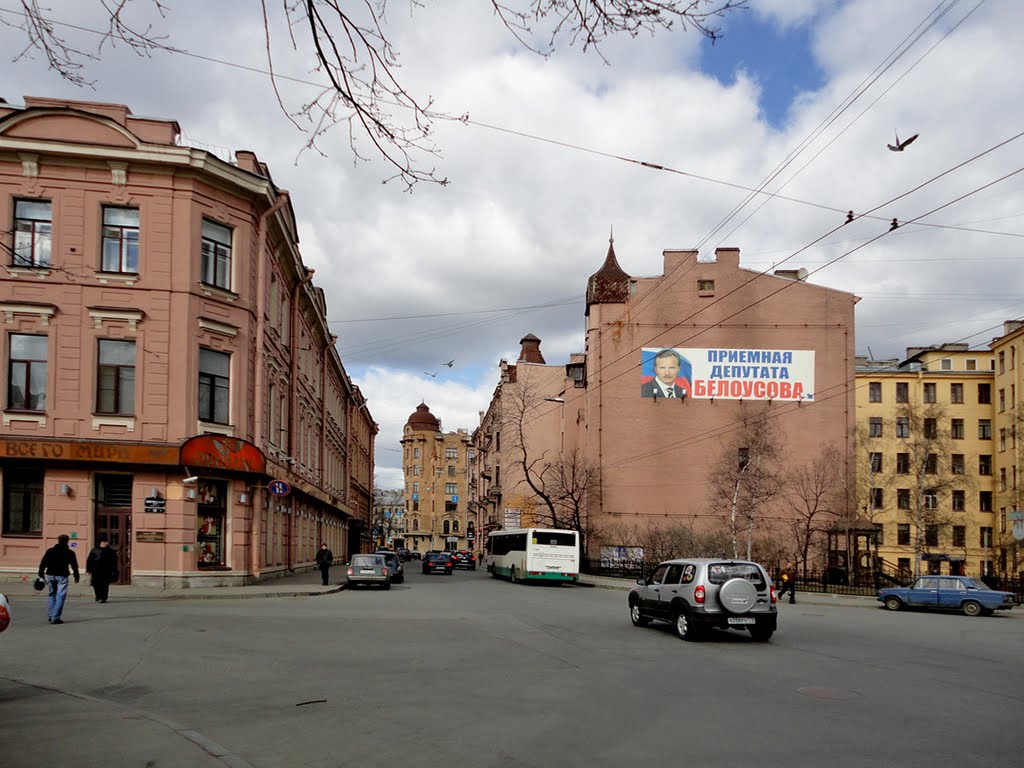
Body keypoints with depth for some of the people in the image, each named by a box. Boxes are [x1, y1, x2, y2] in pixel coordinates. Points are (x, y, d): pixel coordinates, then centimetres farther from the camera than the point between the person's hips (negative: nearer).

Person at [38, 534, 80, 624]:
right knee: (60, 596, -3)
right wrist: (76, 576, 10)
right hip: (62, 576, -4)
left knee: (51, 594, 19)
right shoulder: (69, 553, 0)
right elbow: (74, 565, 1)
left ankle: (50, 616, 17)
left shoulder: (50, 551, 7)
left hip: (50, 575, 4)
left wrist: (41, 574, 10)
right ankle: (55, 618, -10)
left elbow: (43, 563, 6)